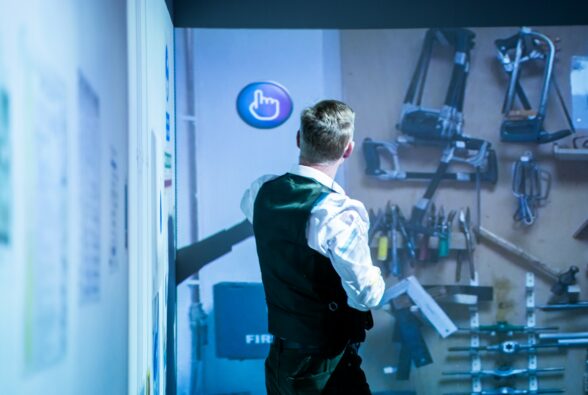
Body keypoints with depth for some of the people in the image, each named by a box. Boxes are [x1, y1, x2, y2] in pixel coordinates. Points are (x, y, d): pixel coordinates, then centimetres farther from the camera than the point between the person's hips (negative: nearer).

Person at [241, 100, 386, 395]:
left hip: (279, 356, 7)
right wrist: (376, 277, -3)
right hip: (327, 368, -7)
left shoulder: (262, 191, -4)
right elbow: (366, 296, -24)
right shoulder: (338, 213, -27)